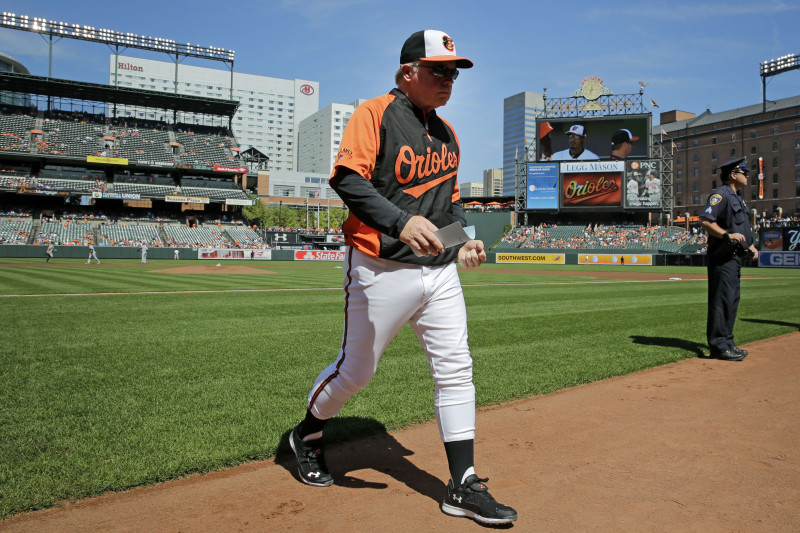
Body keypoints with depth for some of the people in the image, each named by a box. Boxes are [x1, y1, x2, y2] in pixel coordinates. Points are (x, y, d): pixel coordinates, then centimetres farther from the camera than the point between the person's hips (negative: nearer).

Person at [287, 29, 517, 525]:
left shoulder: (447, 133, 17)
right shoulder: (374, 114, -6)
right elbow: (347, 178, -19)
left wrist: (465, 238, 8)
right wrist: (401, 222, -32)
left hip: (440, 272, 7)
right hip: (381, 271, -6)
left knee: (456, 370, 2)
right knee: (356, 371, 6)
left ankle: (463, 487, 13)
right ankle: (308, 434, 36)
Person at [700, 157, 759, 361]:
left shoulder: (738, 197, 21)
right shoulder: (721, 194, -10)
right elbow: (705, 221, -21)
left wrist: (749, 246, 15)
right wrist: (728, 235, -25)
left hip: (735, 256, 11)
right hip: (722, 257, -11)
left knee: (732, 300, 13)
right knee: (722, 300, -9)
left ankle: (727, 342, 21)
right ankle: (719, 346, -6)